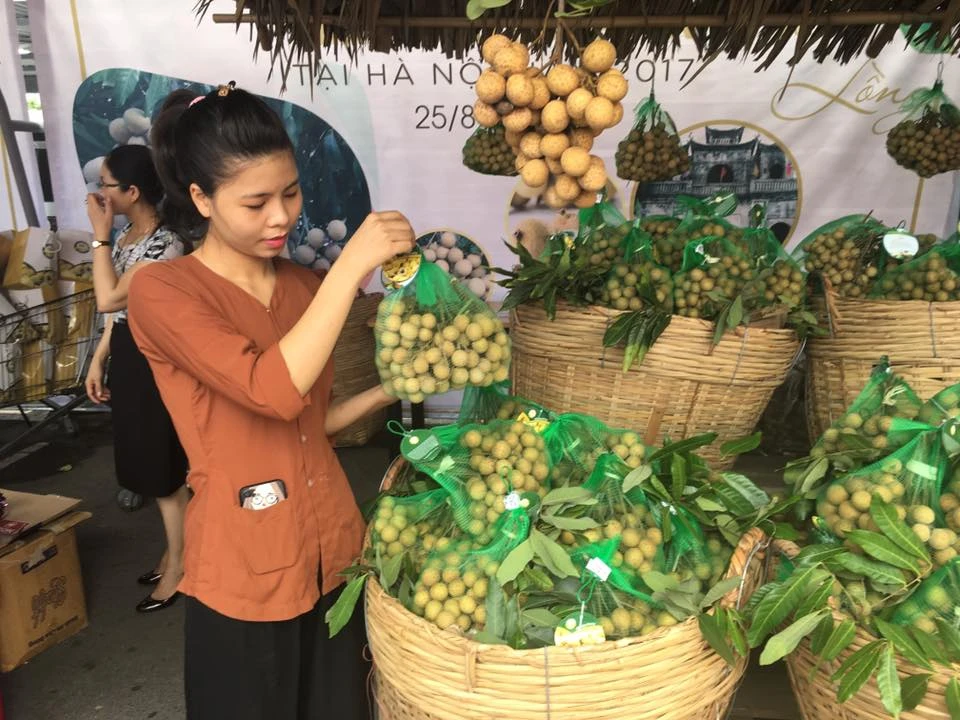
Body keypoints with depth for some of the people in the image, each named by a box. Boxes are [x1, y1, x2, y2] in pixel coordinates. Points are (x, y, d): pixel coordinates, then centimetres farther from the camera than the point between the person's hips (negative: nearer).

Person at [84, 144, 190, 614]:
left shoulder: (164, 244, -20)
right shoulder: (125, 236, 9)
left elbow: (108, 299, -22)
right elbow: (115, 310, 14)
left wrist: (100, 235, -16)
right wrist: (98, 361, 13)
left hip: (153, 363, -9)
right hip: (127, 359, 9)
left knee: (166, 472, 3)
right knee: (149, 467, 18)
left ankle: (178, 568, 21)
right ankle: (173, 553, 35)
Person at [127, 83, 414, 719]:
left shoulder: (304, 286, 6)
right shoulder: (161, 292, -12)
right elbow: (272, 391, -29)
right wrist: (353, 264, -27)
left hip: (335, 549, 5)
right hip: (247, 570, -5)